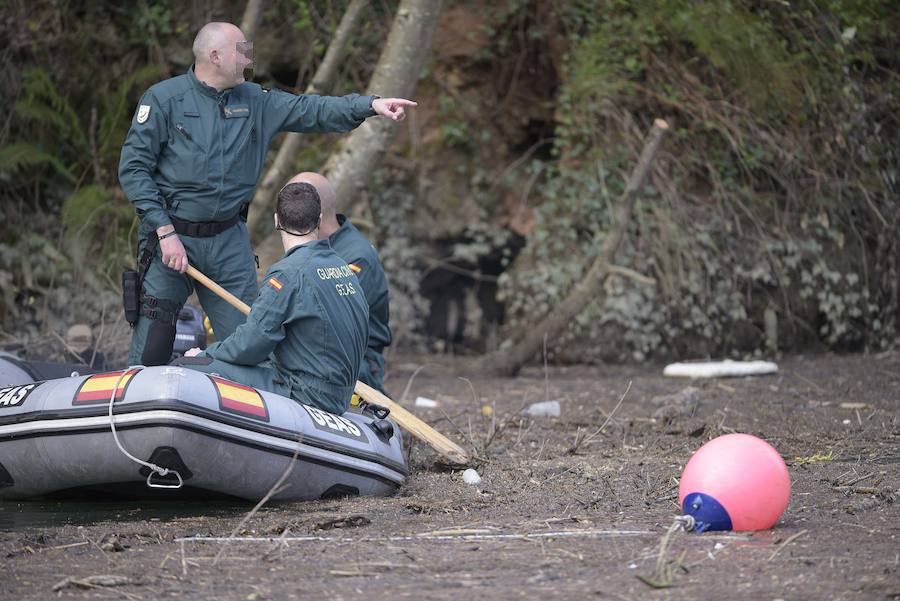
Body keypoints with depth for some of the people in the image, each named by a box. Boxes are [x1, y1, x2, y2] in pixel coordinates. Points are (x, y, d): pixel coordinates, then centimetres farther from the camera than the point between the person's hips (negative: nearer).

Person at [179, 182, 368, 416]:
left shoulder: (289, 273, -17)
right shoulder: (343, 267, 9)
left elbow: (250, 345, -18)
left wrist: (204, 355, 3)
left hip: (302, 397, -9)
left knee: (186, 368, -13)